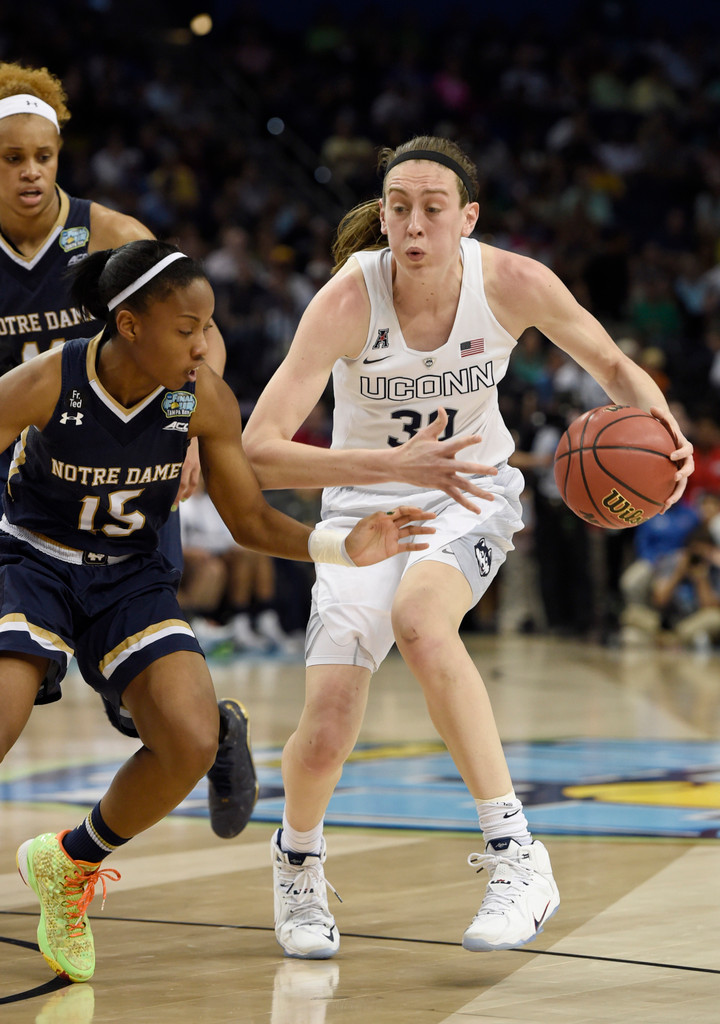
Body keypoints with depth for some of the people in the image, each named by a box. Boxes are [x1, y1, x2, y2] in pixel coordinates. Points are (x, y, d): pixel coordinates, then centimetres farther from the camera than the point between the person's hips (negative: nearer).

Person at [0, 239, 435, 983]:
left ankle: (70, 864, 11)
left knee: (193, 743, -16)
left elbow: (250, 522, -3)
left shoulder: (205, 401, -13)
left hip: (130, 577, 3)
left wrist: (339, 549, -19)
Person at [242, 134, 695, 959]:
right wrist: (399, 465, -42)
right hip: (366, 503, 0)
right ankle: (297, 860, 27)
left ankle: (515, 856, -30)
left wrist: (662, 429, -22)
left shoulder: (513, 284, -18)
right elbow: (257, 453, -32)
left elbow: (611, 366, 0)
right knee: (326, 736, -10)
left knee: (418, 620, -35)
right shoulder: (348, 301, -25)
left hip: (471, 497, 0)